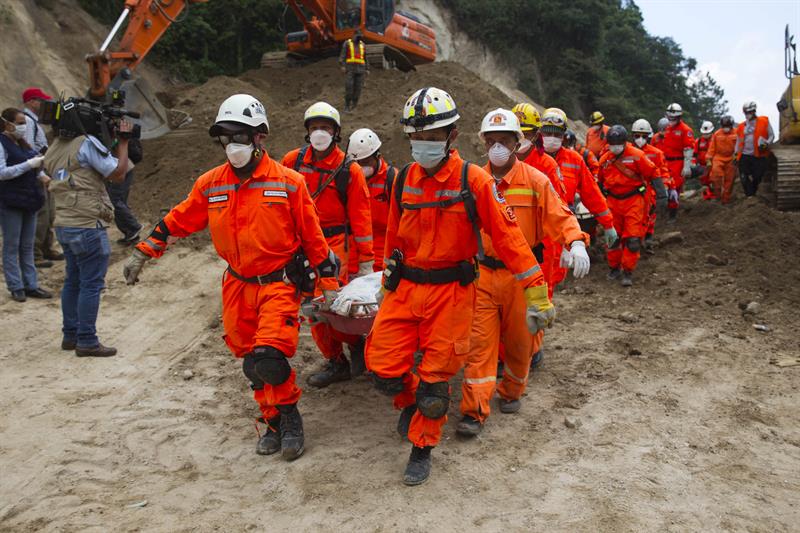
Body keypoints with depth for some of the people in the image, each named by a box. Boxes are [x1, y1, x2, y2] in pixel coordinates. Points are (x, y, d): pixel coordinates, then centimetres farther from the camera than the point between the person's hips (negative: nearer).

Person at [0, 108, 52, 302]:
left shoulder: (22, 143, 13)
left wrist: (41, 175, -1)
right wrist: (29, 164, -22)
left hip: (29, 199, 7)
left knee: (27, 245, 11)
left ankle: (31, 285, 16)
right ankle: (16, 287, 8)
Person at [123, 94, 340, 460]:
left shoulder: (288, 182, -7)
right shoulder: (210, 184, 2)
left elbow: (312, 236, -3)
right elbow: (177, 221, 13)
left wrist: (329, 284, -1)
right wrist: (141, 254, 12)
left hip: (279, 283, -4)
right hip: (237, 286, 5)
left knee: (268, 359, -18)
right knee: (251, 363, 10)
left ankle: (289, 415, 8)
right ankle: (274, 423, 28)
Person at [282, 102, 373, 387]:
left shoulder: (349, 170, -4)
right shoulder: (293, 160, 4)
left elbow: (360, 216, -4)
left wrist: (366, 260, -6)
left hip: (334, 243, -4)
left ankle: (355, 343, 14)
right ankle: (335, 362, 21)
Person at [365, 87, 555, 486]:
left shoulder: (473, 180, -10)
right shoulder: (404, 180, 5)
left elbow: (507, 235, -11)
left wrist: (536, 291, -14)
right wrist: (388, 282, 24)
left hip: (450, 292, -4)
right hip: (405, 288, 4)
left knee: (435, 378, 5)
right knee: (384, 370, 3)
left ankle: (422, 447, 28)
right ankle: (411, 401, 37)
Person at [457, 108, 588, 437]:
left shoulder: (535, 181, -3)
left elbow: (560, 217, -8)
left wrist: (576, 243, -26)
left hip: (520, 274, -1)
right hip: (482, 273, 1)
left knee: (519, 339, 13)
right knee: (480, 341, -1)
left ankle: (512, 391, 38)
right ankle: (474, 411, 4)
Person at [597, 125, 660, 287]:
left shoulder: (636, 155, -9)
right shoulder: (604, 159, 6)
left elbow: (653, 173, -6)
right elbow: (599, 180, 20)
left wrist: (661, 193, -12)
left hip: (634, 201, -4)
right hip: (613, 201, 4)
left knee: (633, 238, -8)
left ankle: (627, 272, 0)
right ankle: (614, 268, 26)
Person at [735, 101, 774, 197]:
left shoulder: (764, 121, 5)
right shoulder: (741, 127, 13)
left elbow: (771, 135, 6)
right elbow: (738, 142, 20)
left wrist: (767, 144, -12)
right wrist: (736, 153, 12)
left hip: (759, 156, -2)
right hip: (744, 156, 2)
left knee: (757, 178, 2)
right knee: (745, 179, -5)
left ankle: (752, 194, 19)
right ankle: (750, 196, 1)